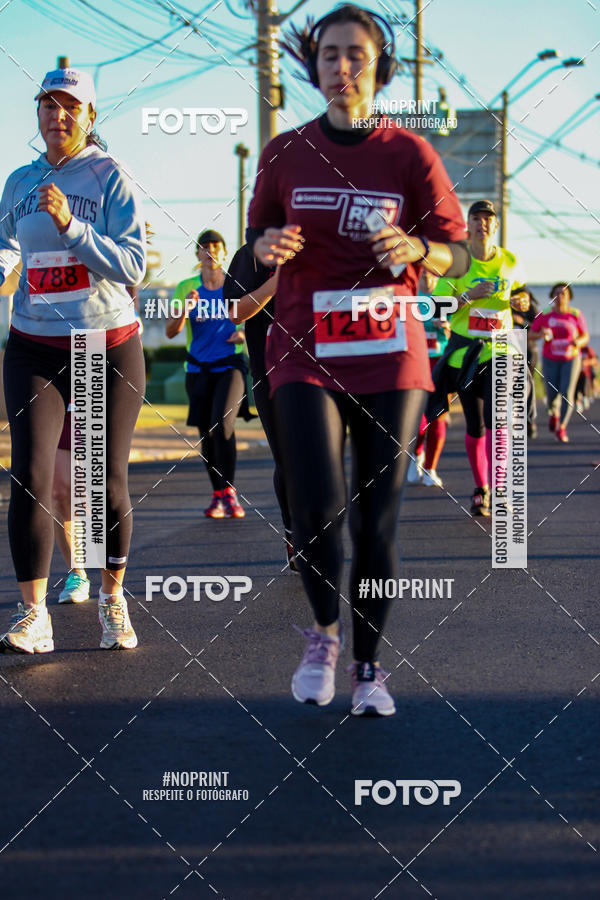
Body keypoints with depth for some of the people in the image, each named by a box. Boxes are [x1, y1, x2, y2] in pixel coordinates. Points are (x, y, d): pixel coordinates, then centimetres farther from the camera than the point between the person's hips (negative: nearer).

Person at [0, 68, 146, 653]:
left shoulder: (109, 177, -4)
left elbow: (132, 264, -14)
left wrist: (70, 225, -24)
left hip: (108, 346, -2)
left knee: (107, 483, 2)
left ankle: (113, 598, 23)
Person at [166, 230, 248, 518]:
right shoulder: (186, 287, 5)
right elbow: (171, 331, -1)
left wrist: (245, 332, -7)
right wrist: (185, 309, -20)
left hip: (230, 366, -2)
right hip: (199, 369, 2)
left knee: (222, 424, -21)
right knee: (206, 434, 5)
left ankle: (229, 491, -12)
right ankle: (218, 494, 19)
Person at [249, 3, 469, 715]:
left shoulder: (409, 155, 1)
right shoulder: (284, 155, 5)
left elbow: (458, 254, 2)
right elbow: (260, 239, 17)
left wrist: (415, 247, -20)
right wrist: (268, 246, -7)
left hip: (390, 356, 0)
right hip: (306, 353, 0)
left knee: (376, 520, 3)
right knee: (318, 509, -16)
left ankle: (368, 666, 19)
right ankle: (323, 633, 11)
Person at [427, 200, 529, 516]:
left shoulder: (509, 262, 4)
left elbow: (518, 290, 23)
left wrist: (521, 301, 0)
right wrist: (468, 295, -21)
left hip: (498, 350, 0)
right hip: (464, 352, 0)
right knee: (475, 427, 6)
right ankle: (480, 490, 24)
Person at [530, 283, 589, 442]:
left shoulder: (576, 315, -10)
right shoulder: (544, 315, -9)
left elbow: (585, 337, -3)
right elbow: (531, 334, -4)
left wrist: (578, 342, -26)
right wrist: (541, 334, -26)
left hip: (571, 359, -1)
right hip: (550, 359, 1)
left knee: (567, 394, -14)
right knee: (552, 395, 1)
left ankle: (561, 427, 3)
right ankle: (554, 412, 37)